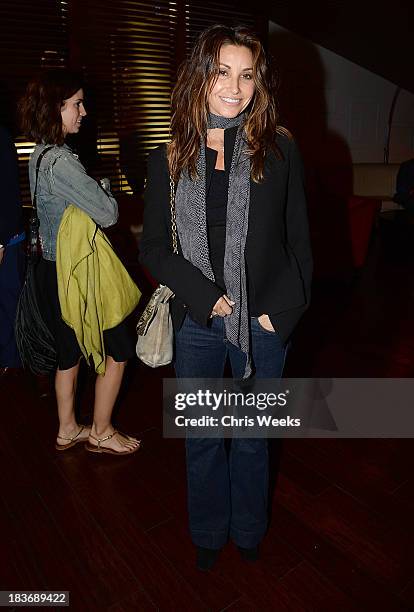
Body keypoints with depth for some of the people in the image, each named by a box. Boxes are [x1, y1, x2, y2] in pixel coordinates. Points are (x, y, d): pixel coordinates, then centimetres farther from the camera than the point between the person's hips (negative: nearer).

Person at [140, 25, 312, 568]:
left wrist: (283, 311, -6)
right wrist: (206, 297, -13)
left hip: (265, 320, 0)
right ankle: (208, 533, 44)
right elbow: (154, 247, -1)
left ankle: (248, 529, 45)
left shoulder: (279, 149, -2)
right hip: (197, 323, 1)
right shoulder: (169, 158, 0)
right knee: (201, 439, 16)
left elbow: (298, 238, 2)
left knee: (252, 437, 17)